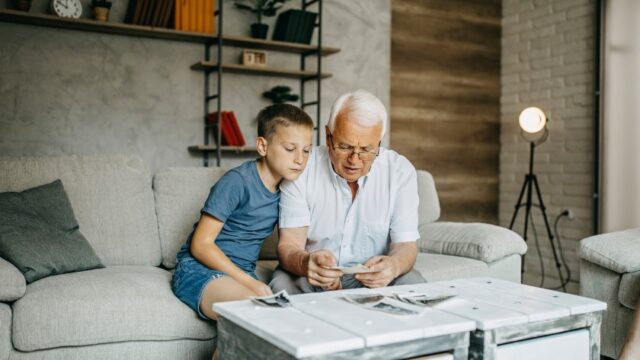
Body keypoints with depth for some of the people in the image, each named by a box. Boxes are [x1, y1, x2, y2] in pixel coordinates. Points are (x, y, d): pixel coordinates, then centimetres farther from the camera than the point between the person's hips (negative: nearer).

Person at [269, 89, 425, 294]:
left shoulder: (400, 171, -7)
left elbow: (406, 245, -9)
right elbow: (289, 245, -15)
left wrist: (392, 266, -35)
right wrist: (306, 262, -41)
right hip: (310, 277, -1)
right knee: (282, 284, -32)